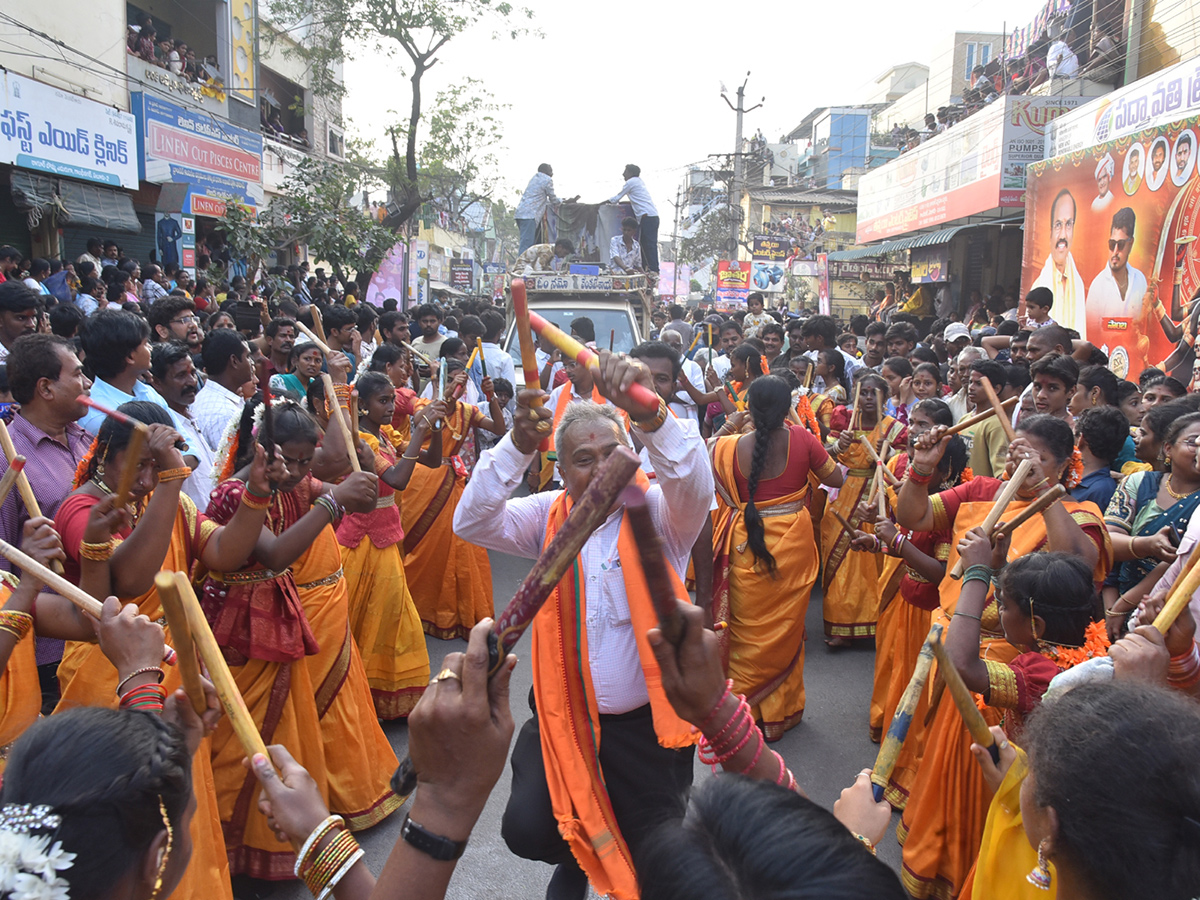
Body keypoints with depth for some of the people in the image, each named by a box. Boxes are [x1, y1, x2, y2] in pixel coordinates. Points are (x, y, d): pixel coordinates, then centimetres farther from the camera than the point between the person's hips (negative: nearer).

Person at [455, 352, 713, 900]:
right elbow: (472, 523, -15)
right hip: (564, 710, 2)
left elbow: (696, 486, -33)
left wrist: (649, 415, -52)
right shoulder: (552, 516, -2)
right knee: (528, 830, -3)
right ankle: (579, 855, 32)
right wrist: (518, 446, -30)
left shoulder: (658, 512, -11)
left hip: (647, 716, -2)